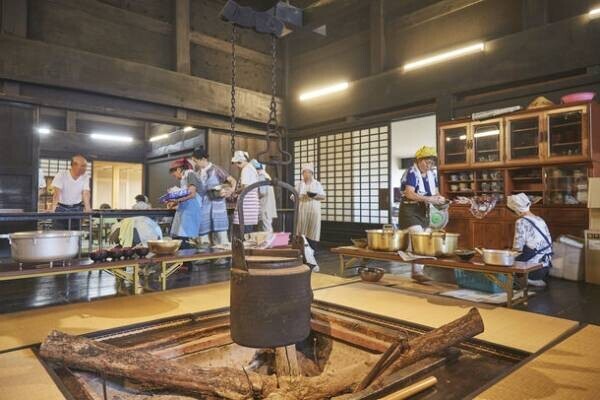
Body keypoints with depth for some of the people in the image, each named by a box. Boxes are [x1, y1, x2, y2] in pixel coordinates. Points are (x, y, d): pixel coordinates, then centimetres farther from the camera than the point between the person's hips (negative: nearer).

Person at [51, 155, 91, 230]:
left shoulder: (85, 177, -3)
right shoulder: (61, 175, -11)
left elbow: (86, 193, -12)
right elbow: (57, 192, -21)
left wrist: (87, 208, -27)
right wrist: (54, 208, -34)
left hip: (76, 209, 2)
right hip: (61, 208, -2)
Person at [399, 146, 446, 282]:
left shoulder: (431, 175, 10)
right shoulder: (411, 173, -14)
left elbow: (435, 193, 15)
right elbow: (409, 194, -25)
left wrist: (439, 198, -8)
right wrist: (428, 199, -32)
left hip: (423, 211, 8)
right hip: (410, 210, -8)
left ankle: (418, 272, 14)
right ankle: (417, 272, -13)